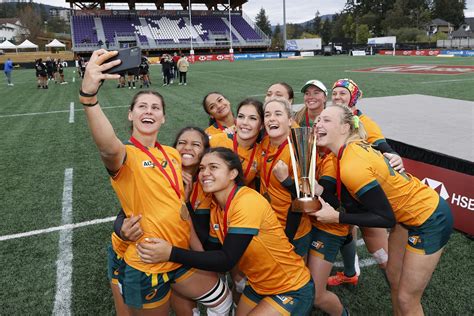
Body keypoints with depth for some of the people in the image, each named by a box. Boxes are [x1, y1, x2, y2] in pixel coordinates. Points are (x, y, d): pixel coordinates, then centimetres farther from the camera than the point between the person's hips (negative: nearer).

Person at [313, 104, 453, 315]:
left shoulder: (352, 167, -32)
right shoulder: (355, 147, -6)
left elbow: (386, 218, -24)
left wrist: (336, 217, -23)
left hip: (430, 220, -8)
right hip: (409, 213, 8)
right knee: (394, 277, 21)